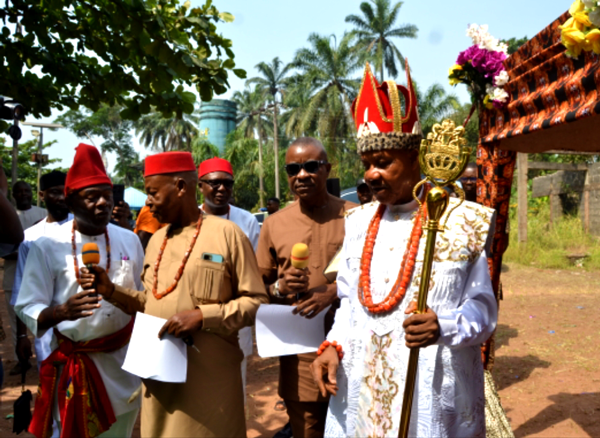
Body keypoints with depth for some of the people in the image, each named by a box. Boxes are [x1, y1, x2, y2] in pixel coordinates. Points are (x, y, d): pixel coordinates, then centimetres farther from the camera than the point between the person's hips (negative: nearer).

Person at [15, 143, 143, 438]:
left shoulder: (129, 240, 0)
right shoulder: (47, 246, -11)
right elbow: (28, 309, -11)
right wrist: (62, 311, -31)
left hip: (124, 361, 3)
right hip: (74, 366, -3)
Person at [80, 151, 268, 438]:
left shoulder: (226, 233, -8)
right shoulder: (156, 240, 13)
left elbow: (256, 302, -9)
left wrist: (202, 316, -20)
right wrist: (111, 291, 4)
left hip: (209, 377, -6)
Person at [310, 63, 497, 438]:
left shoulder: (462, 222, -7)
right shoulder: (358, 222, 7)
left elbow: (483, 309, -6)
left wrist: (443, 327, -24)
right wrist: (334, 346, -3)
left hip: (432, 394, -4)